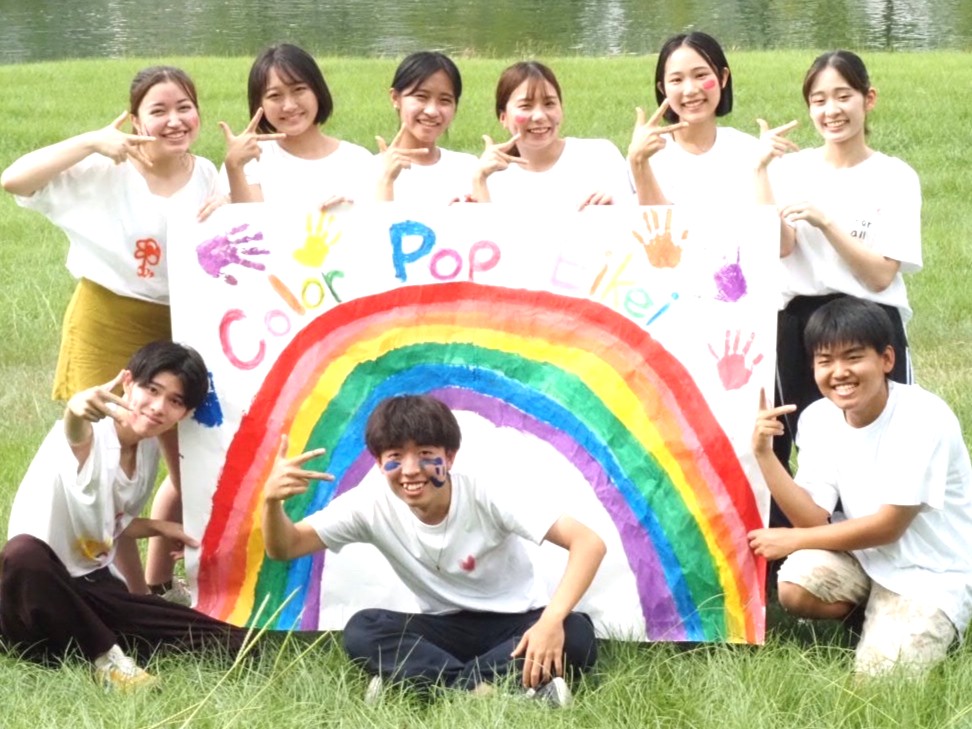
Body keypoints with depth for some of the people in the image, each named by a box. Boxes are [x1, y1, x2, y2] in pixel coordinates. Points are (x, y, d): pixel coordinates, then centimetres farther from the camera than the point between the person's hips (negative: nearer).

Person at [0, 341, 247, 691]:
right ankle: (105, 657, -23)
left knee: (232, 643, -9)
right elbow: (74, 434, -45)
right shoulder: (91, 432, -17)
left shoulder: (149, 453, 7)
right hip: (38, 591, -6)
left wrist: (157, 526, 9)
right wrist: (75, 409, -67)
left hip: (94, 589, 6)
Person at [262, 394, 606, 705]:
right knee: (361, 631, -26)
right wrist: (272, 500, -34)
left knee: (576, 636, -35)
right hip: (449, 630, 2)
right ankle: (486, 686, -36)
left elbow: (589, 542, -28)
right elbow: (285, 548, -12)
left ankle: (418, 682, -32)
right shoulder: (373, 505, -12)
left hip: (516, 627, -2)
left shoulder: (488, 496, -21)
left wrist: (552, 619, -42)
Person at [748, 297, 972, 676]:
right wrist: (764, 453, -23)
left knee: (879, 671, -22)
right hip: (866, 551, 5)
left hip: (933, 572, -5)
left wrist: (793, 540, -15)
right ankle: (872, 610, 6)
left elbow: (888, 527, -20)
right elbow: (814, 518, -12)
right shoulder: (817, 419, -6)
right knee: (795, 587, -24)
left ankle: (934, 624, 8)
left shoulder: (924, 418, -23)